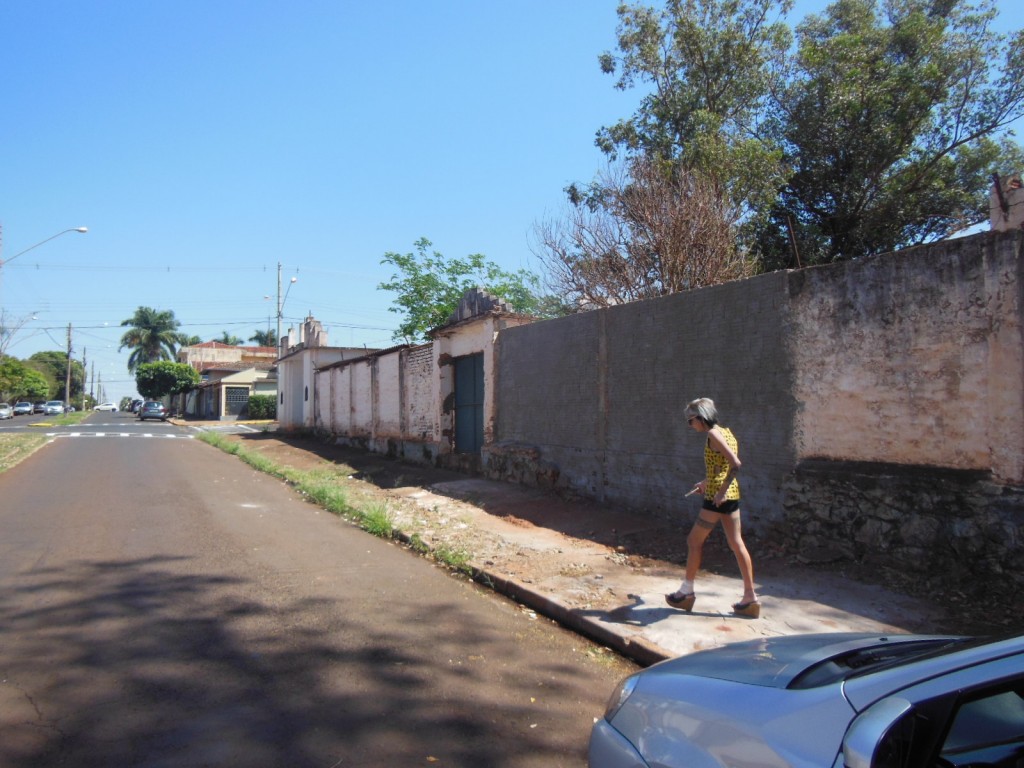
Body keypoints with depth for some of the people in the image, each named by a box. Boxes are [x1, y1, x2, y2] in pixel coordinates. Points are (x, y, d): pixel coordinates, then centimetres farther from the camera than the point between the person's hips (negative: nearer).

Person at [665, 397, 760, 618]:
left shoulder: (713, 434, -14)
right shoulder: (726, 431, 12)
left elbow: (736, 464, -24)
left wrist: (721, 490, -23)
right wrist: (706, 482, 29)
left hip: (718, 496, -9)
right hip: (732, 495, 9)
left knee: (694, 541, 5)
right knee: (736, 544, 10)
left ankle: (686, 591, 16)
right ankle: (750, 597, 13)